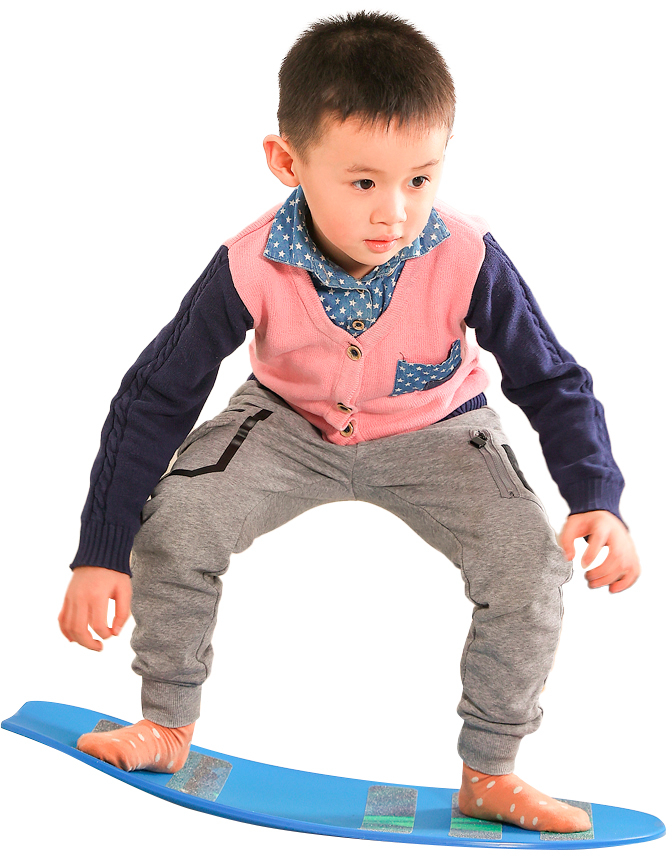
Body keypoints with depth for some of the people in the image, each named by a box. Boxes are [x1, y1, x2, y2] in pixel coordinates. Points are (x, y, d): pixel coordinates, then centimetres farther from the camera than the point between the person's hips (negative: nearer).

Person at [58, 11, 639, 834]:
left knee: (530, 566, -20)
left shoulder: (468, 260, -28)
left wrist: (598, 501, -31)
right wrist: (100, 552, -22)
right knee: (170, 520, -21)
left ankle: (489, 774, 4)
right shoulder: (251, 269, -29)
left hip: (433, 432, 0)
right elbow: (155, 397, -20)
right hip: (291, 421, 0)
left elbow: (553, 382, -15)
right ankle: (167, 727, 6)